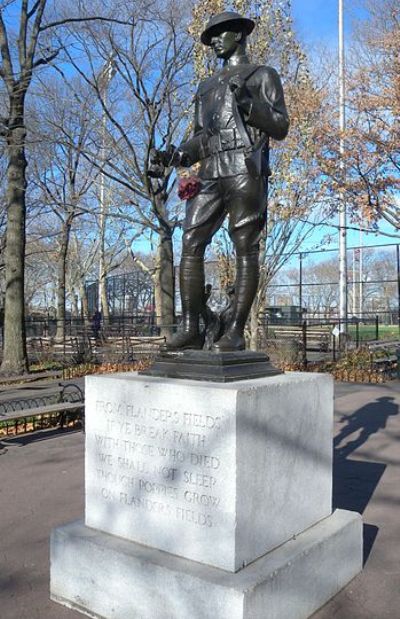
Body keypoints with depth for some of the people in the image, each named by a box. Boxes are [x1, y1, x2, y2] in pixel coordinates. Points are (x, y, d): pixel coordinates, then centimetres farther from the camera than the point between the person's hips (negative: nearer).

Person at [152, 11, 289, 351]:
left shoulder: (263, 76, 13)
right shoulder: (207, 86, 29)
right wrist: (176, 155, 5)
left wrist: (248, 104, -14)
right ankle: (190, 328, -5)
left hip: (245, 172, -6)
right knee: (190, 245, -7)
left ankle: (236, 332, -7)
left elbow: (280, 128, 1)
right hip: (210, 175, 6)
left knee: (245, 250, -8)